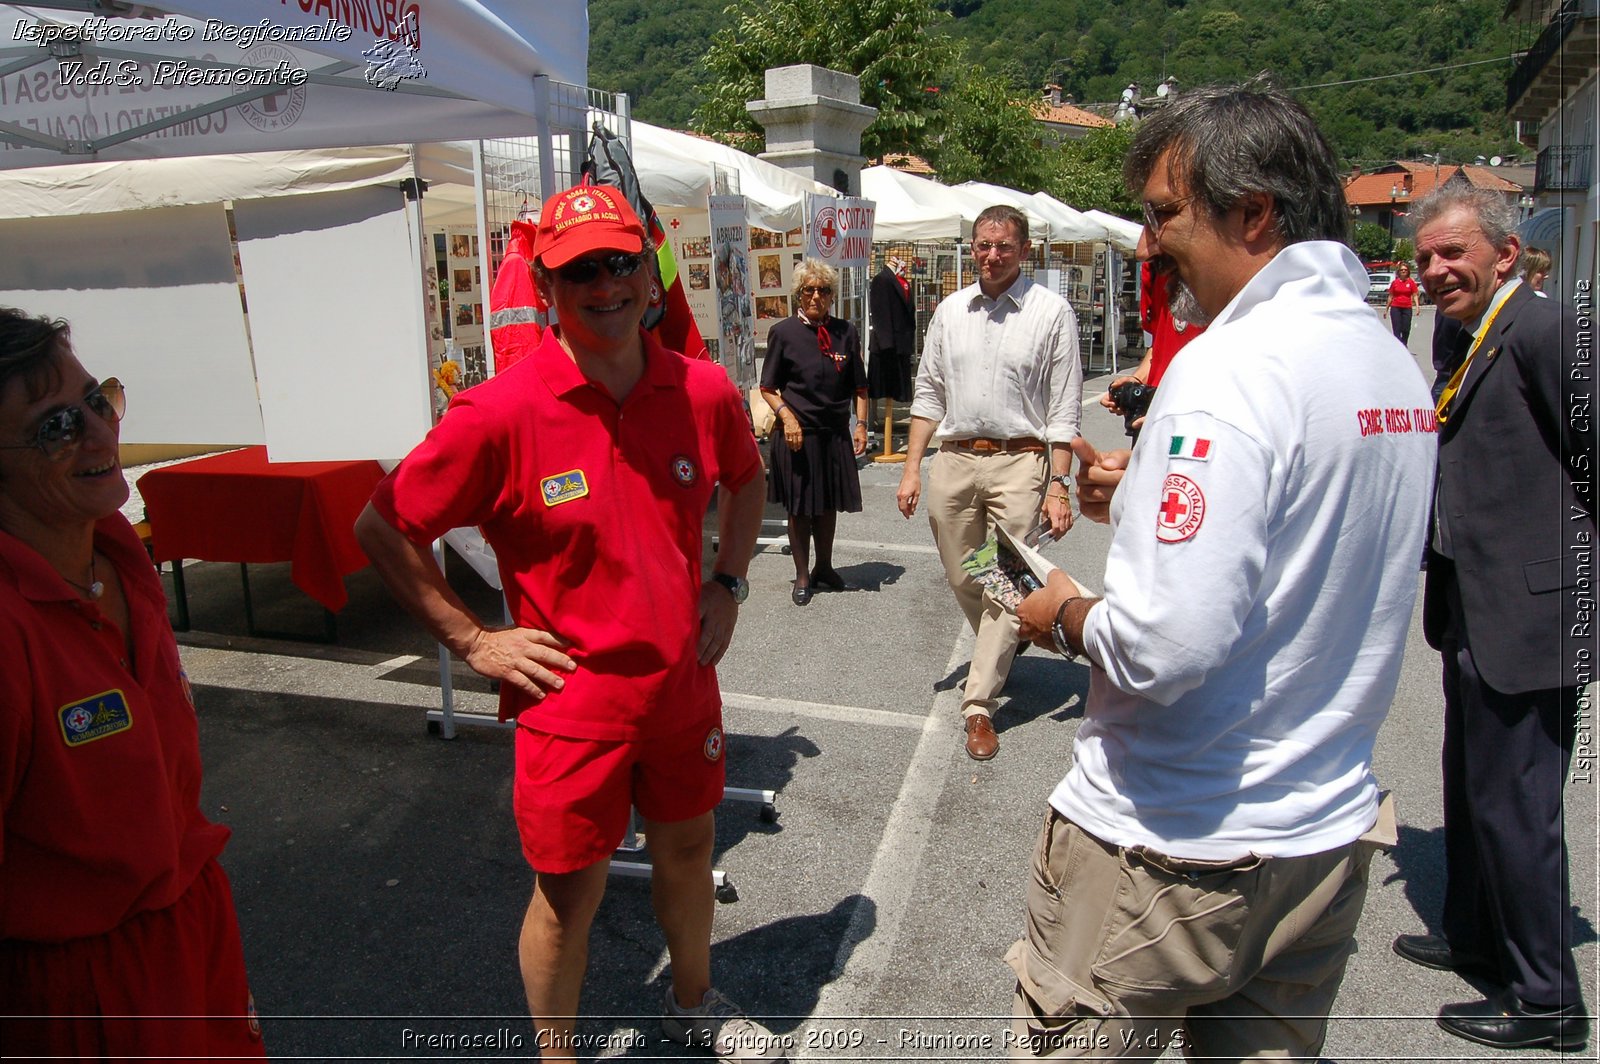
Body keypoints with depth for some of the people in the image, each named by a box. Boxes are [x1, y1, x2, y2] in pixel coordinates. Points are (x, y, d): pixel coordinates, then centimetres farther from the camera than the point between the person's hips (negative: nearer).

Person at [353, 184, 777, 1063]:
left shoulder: (703, 389, -6)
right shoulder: (499, 414, -19)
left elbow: (744, 479, 16)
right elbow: (381, 530, -9)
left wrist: (728, 583, 7)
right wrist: (472, 641, -10)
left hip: (683, 682, 5)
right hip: (571, 698, -4)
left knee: (687, 844, 23)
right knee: (569, 891, 10)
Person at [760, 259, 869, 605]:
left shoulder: (845, 333, 5)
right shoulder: (783, 333, -3)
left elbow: (859, 387, 10)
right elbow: (768, 389, -1)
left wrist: (860, 424, 0)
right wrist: (787, 416, -16)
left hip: (835, 433, 3)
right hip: (797, 433, -3)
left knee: (829, 505, 15)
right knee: (799, 508, 6)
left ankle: (824, 567, 33)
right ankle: (802, 576, 20)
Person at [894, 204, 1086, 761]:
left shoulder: (1051, 312, -1)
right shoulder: (950, 310, 11)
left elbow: (1064, 408, -3)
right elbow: (928, 393, 14)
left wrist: (1058, 486, -9)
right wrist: (911, 468, 7)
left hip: (1019, 462, -4)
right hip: (953, 460, 4)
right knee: (962, 580, 14)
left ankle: (979, 705, 5)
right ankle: (1001, 651, 42)